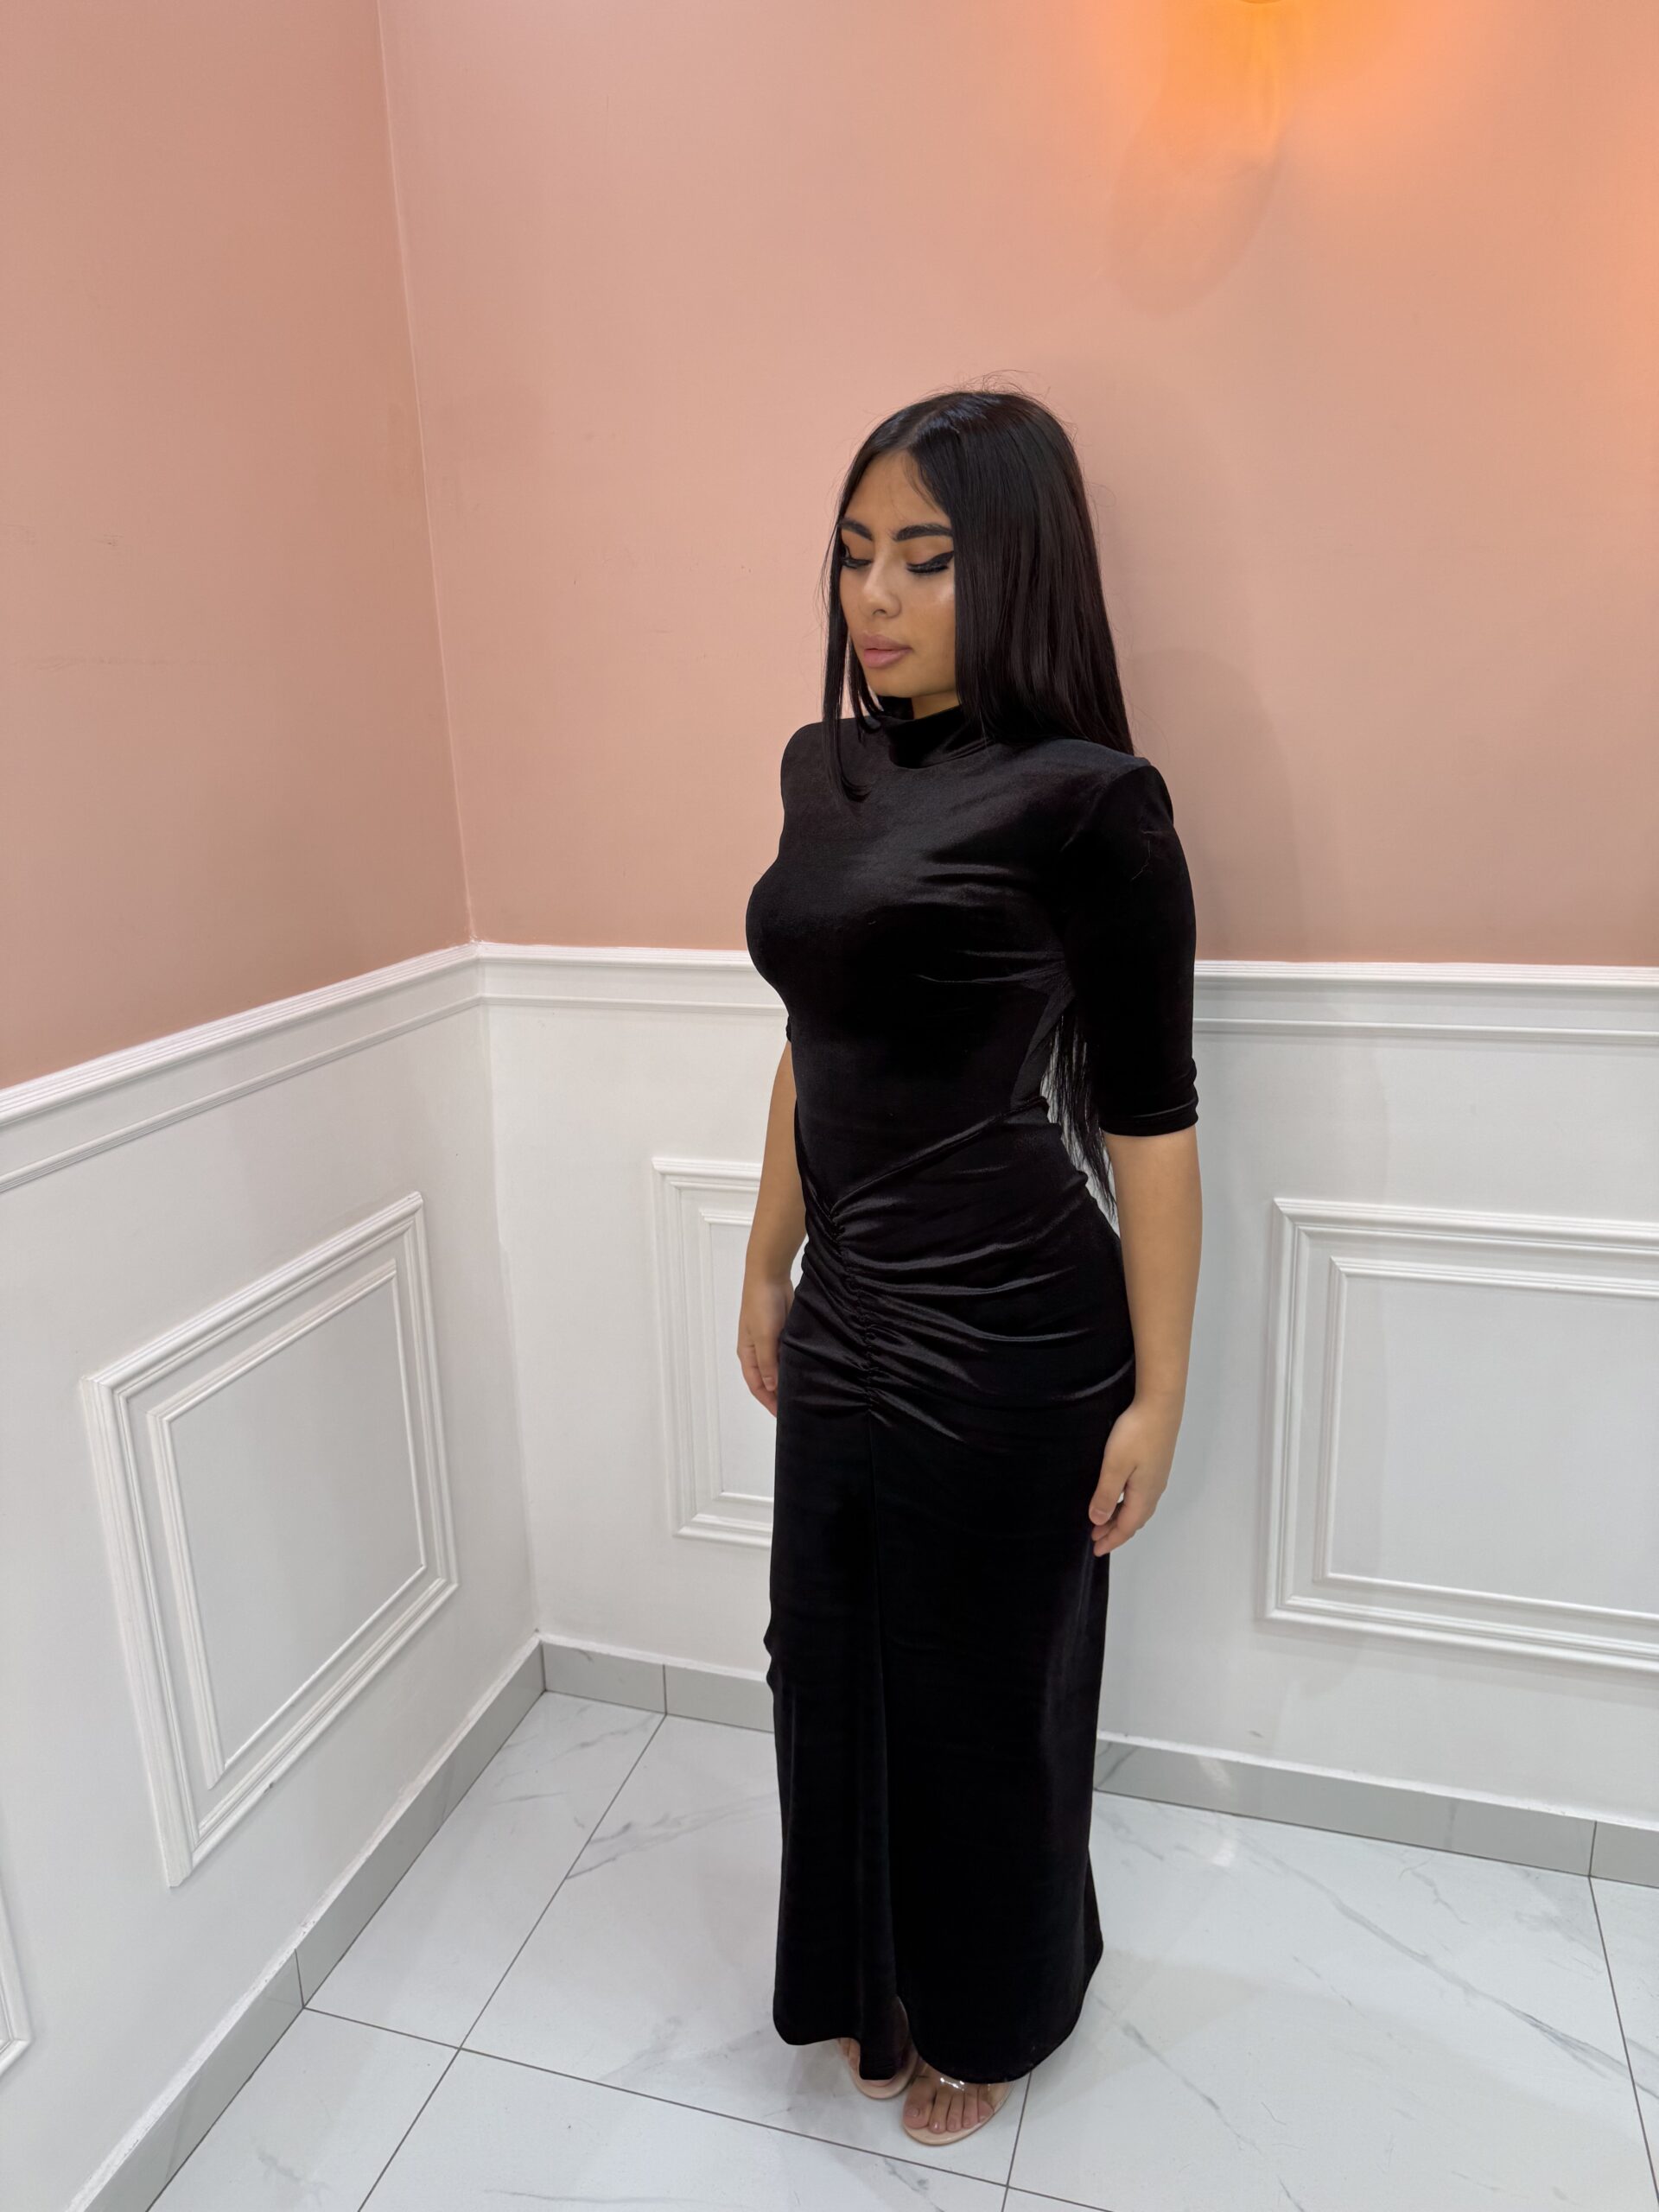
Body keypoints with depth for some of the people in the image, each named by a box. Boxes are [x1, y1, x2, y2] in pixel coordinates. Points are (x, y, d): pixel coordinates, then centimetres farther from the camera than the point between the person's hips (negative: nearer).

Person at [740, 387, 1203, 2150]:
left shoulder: (1086, 799, -15)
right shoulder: (823, 765, 5)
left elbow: (1147, 1117, -13)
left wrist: (1157, 1393, -10)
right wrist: (767, 1267, 16)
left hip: (1009, 1337, -6)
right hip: (848, 1314, 7)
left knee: (980, 1691, 14)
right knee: (834, 1662, 21)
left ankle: (986, 2011, 45)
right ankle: (876, 1980, 50)